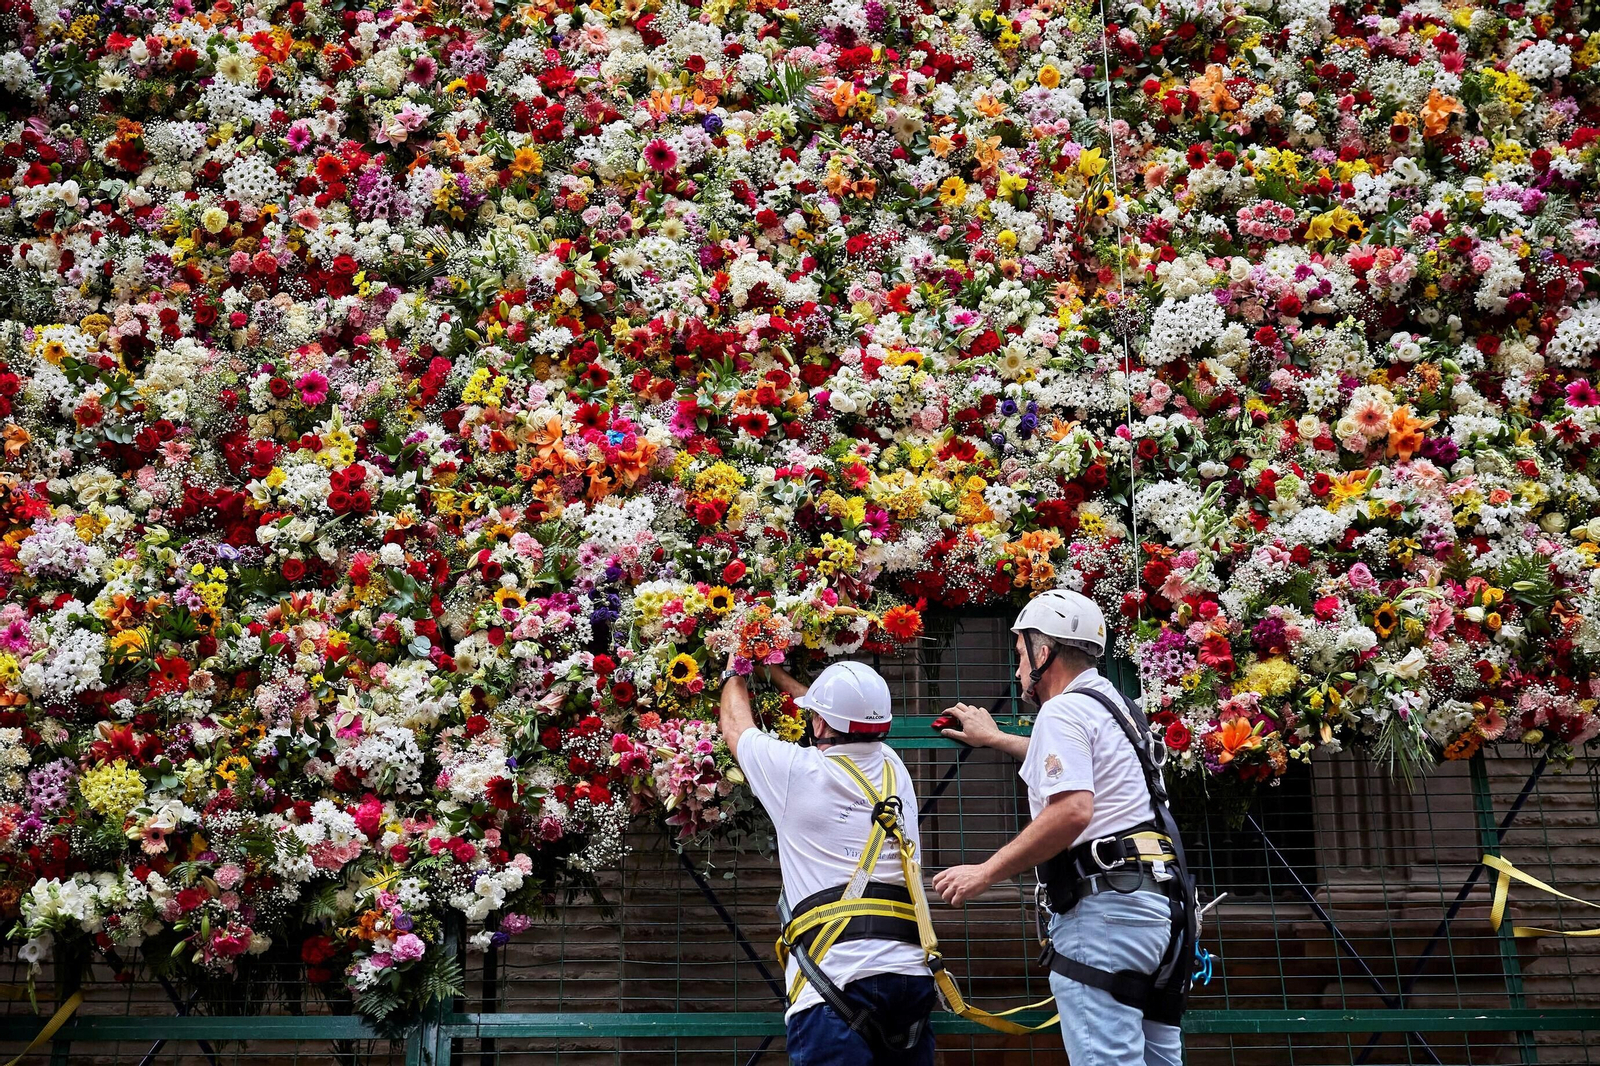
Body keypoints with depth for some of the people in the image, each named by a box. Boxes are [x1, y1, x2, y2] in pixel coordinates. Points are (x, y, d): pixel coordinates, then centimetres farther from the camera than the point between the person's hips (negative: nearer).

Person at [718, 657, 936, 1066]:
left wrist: (734, 674, 43)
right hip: (912, 974, 5)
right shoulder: (894, 770, 15)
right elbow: (841, 718, 36)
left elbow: (735, 726, 22)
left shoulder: (798, 772, 1)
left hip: (838, 976, -5)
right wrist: (776, 672, 48)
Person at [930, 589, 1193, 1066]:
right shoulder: (1112, 704, 23)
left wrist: (986, 872, -17)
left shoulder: (1064, 710, -7)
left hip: (1105, 904, -10)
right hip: (1161, 902, 10)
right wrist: (995, 739, 58)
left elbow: (1072, 810, -23)